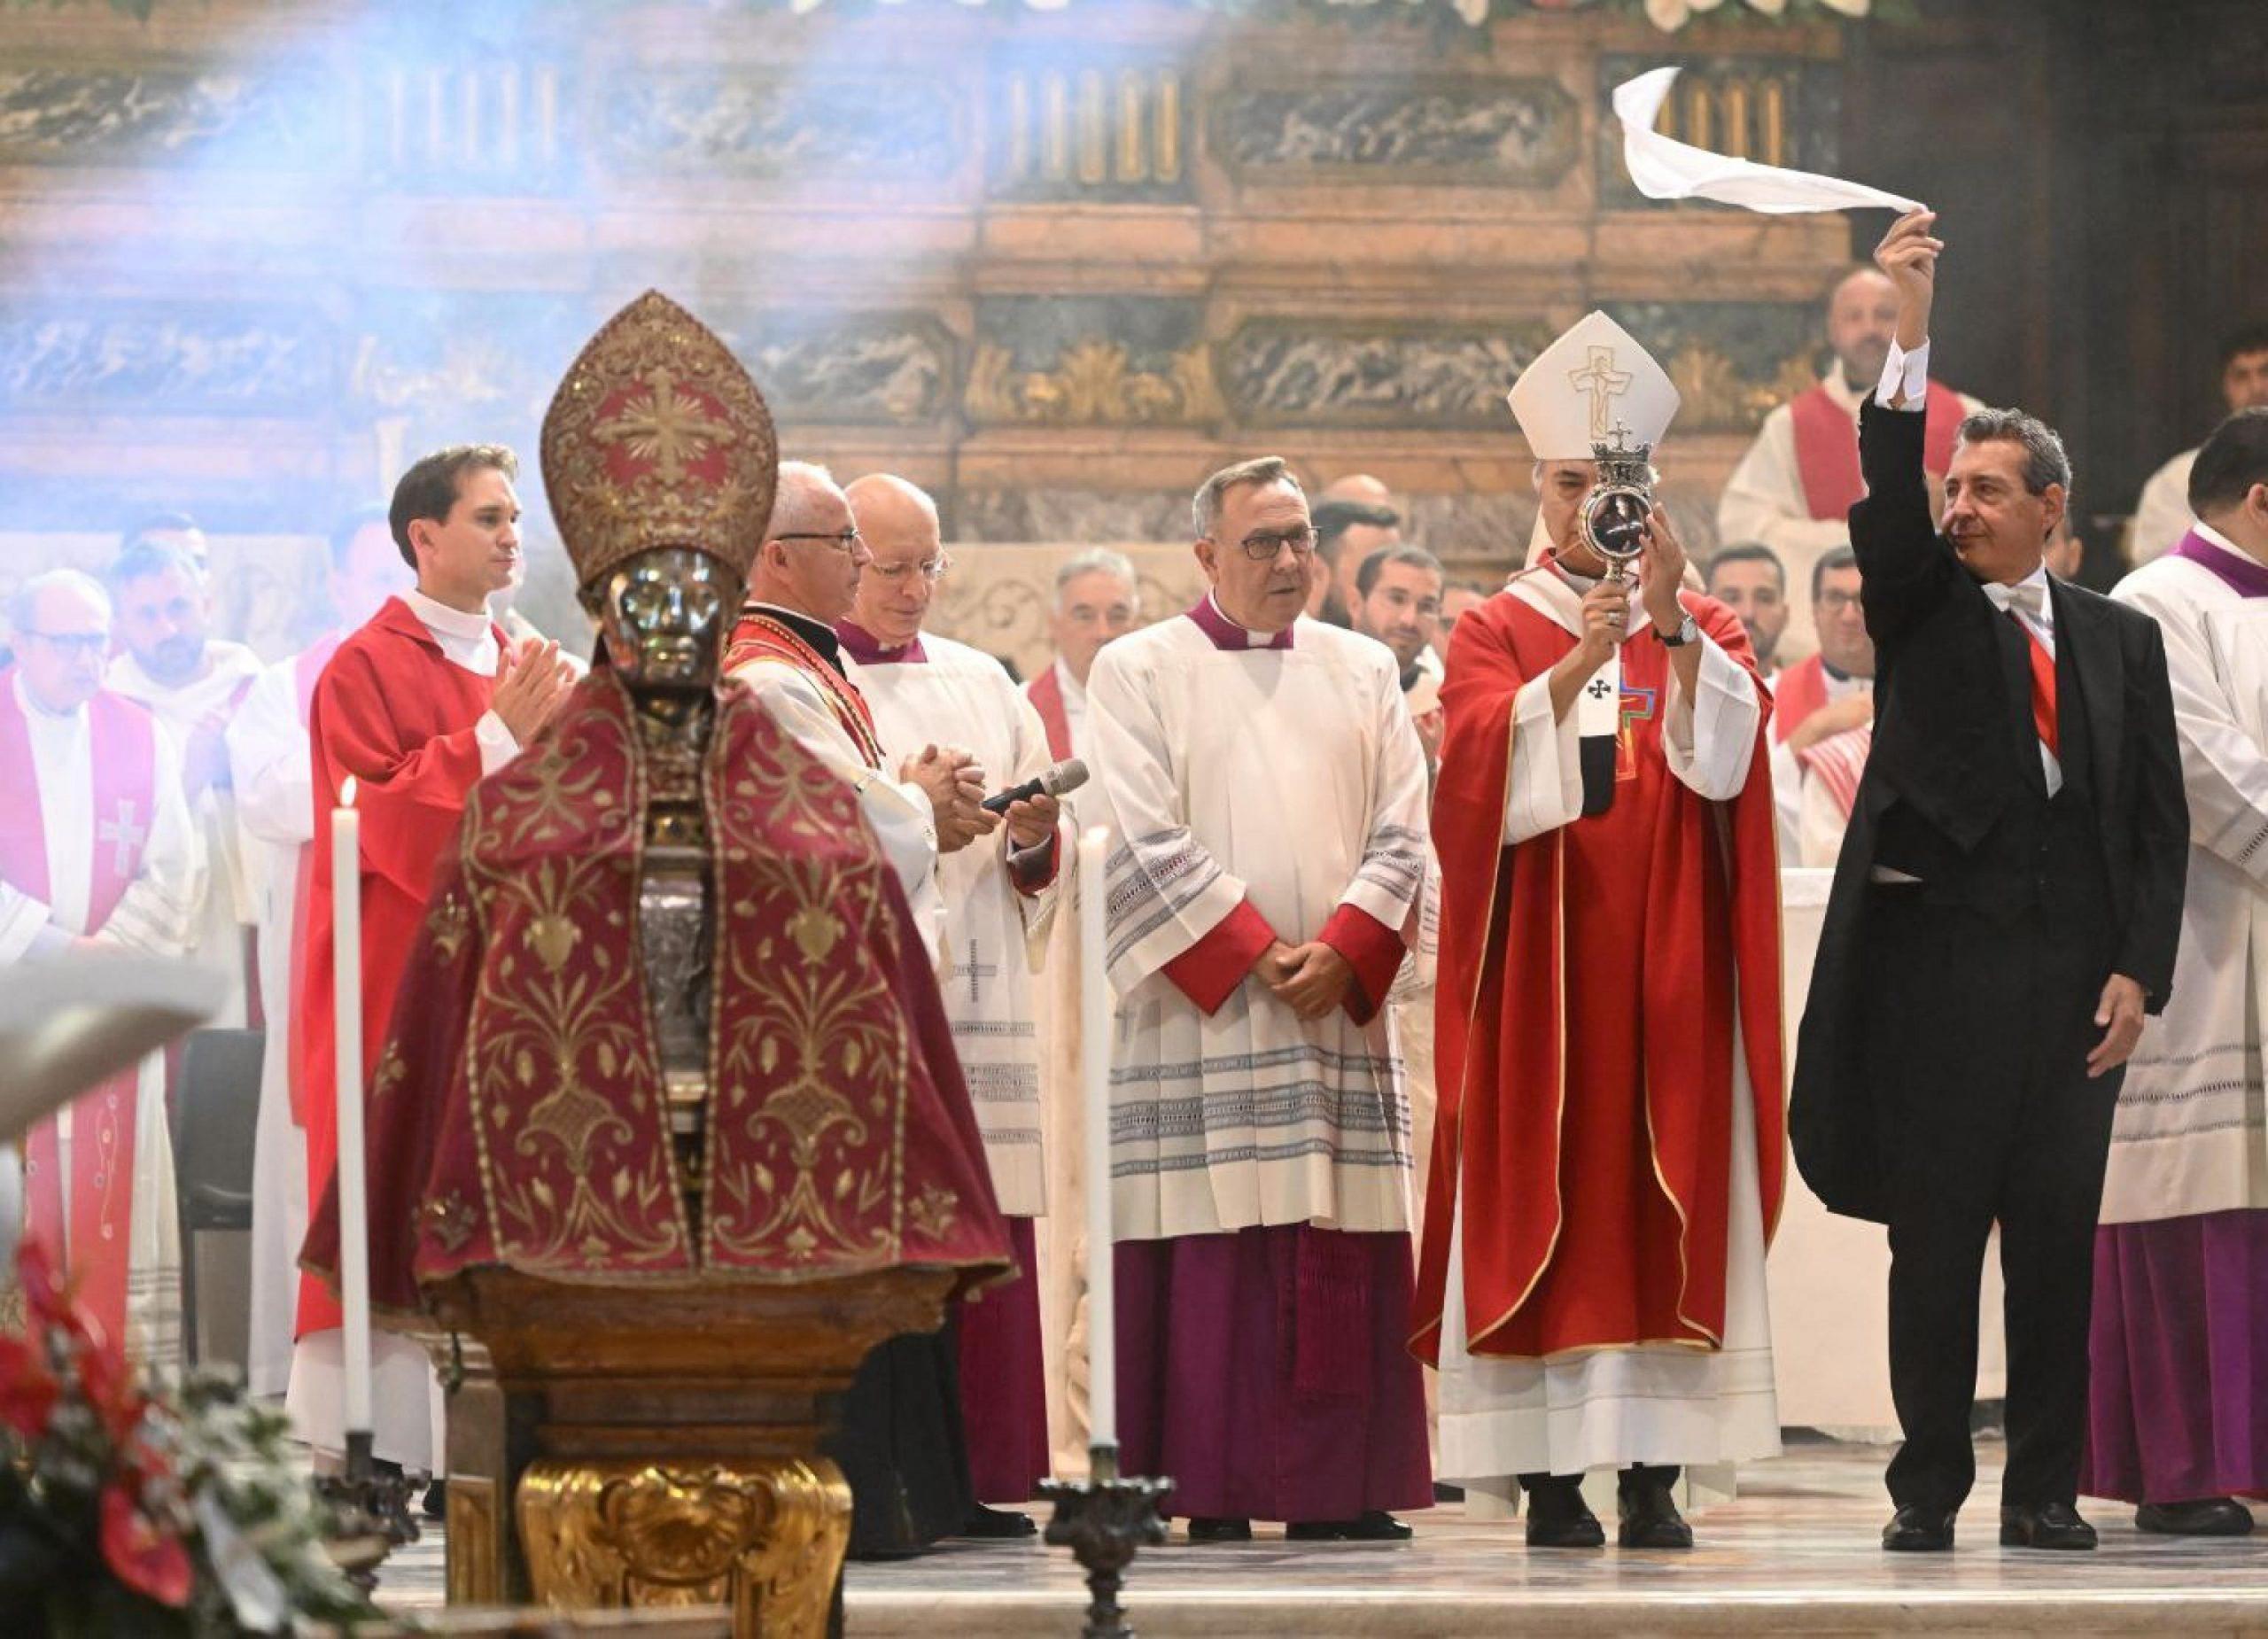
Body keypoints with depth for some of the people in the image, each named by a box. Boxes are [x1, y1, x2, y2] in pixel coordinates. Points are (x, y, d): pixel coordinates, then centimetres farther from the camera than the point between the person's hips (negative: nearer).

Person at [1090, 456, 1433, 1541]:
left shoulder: (1362, 672, 15)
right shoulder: (1141, 671, 5)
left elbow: (1401, 838, 7)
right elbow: (1146, 843, -5)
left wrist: (1341, 950, -9)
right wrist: (1255, 953, -12)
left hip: (1340, 1006, 3)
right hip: (1197, 1007, -3)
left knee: (1344, 1251, -1)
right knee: (1213, 1244, -7)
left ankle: (1338, 1489, 2)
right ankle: (1213, 1492, -5)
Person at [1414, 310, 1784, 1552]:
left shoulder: (1705, 630, 13)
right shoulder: (1497, 633, 9)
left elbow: (1723, 755, -7)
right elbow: (1485, 766, -9)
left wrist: (1669, 624, -19)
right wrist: (1579, 662, -22)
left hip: (1667, 970, 1)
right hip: (1541, 966, -1)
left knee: (1666, 1198, -4)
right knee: (1543, 1197, -5)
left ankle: (1653, 1473, -3)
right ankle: (1553, 1480, -5)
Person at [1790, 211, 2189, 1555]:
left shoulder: (2121, 639, 12)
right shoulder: (1923, 612, 7)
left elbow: (2159, 818, 9)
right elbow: (1887, 501, -11)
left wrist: (2136, 972, -1)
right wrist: (1911, 334, -21)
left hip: (2076, 974, 2)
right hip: (1944, 955, -1)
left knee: (2059, 1239, 3)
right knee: (1935, 1233, -1)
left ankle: (2047, 1489, 8)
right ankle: (1930, 1487, 3)